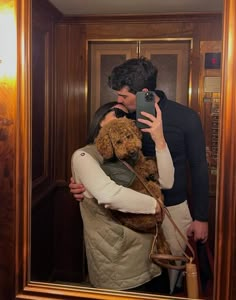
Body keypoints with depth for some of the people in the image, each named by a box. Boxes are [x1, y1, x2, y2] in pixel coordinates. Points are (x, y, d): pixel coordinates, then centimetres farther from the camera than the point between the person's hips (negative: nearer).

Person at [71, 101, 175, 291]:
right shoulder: (84, 156, -9)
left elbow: (166, 182, -4)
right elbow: (107, 193, -29)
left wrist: (159, 140, -15)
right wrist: (154, 205, -17)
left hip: (145, 251, 6)